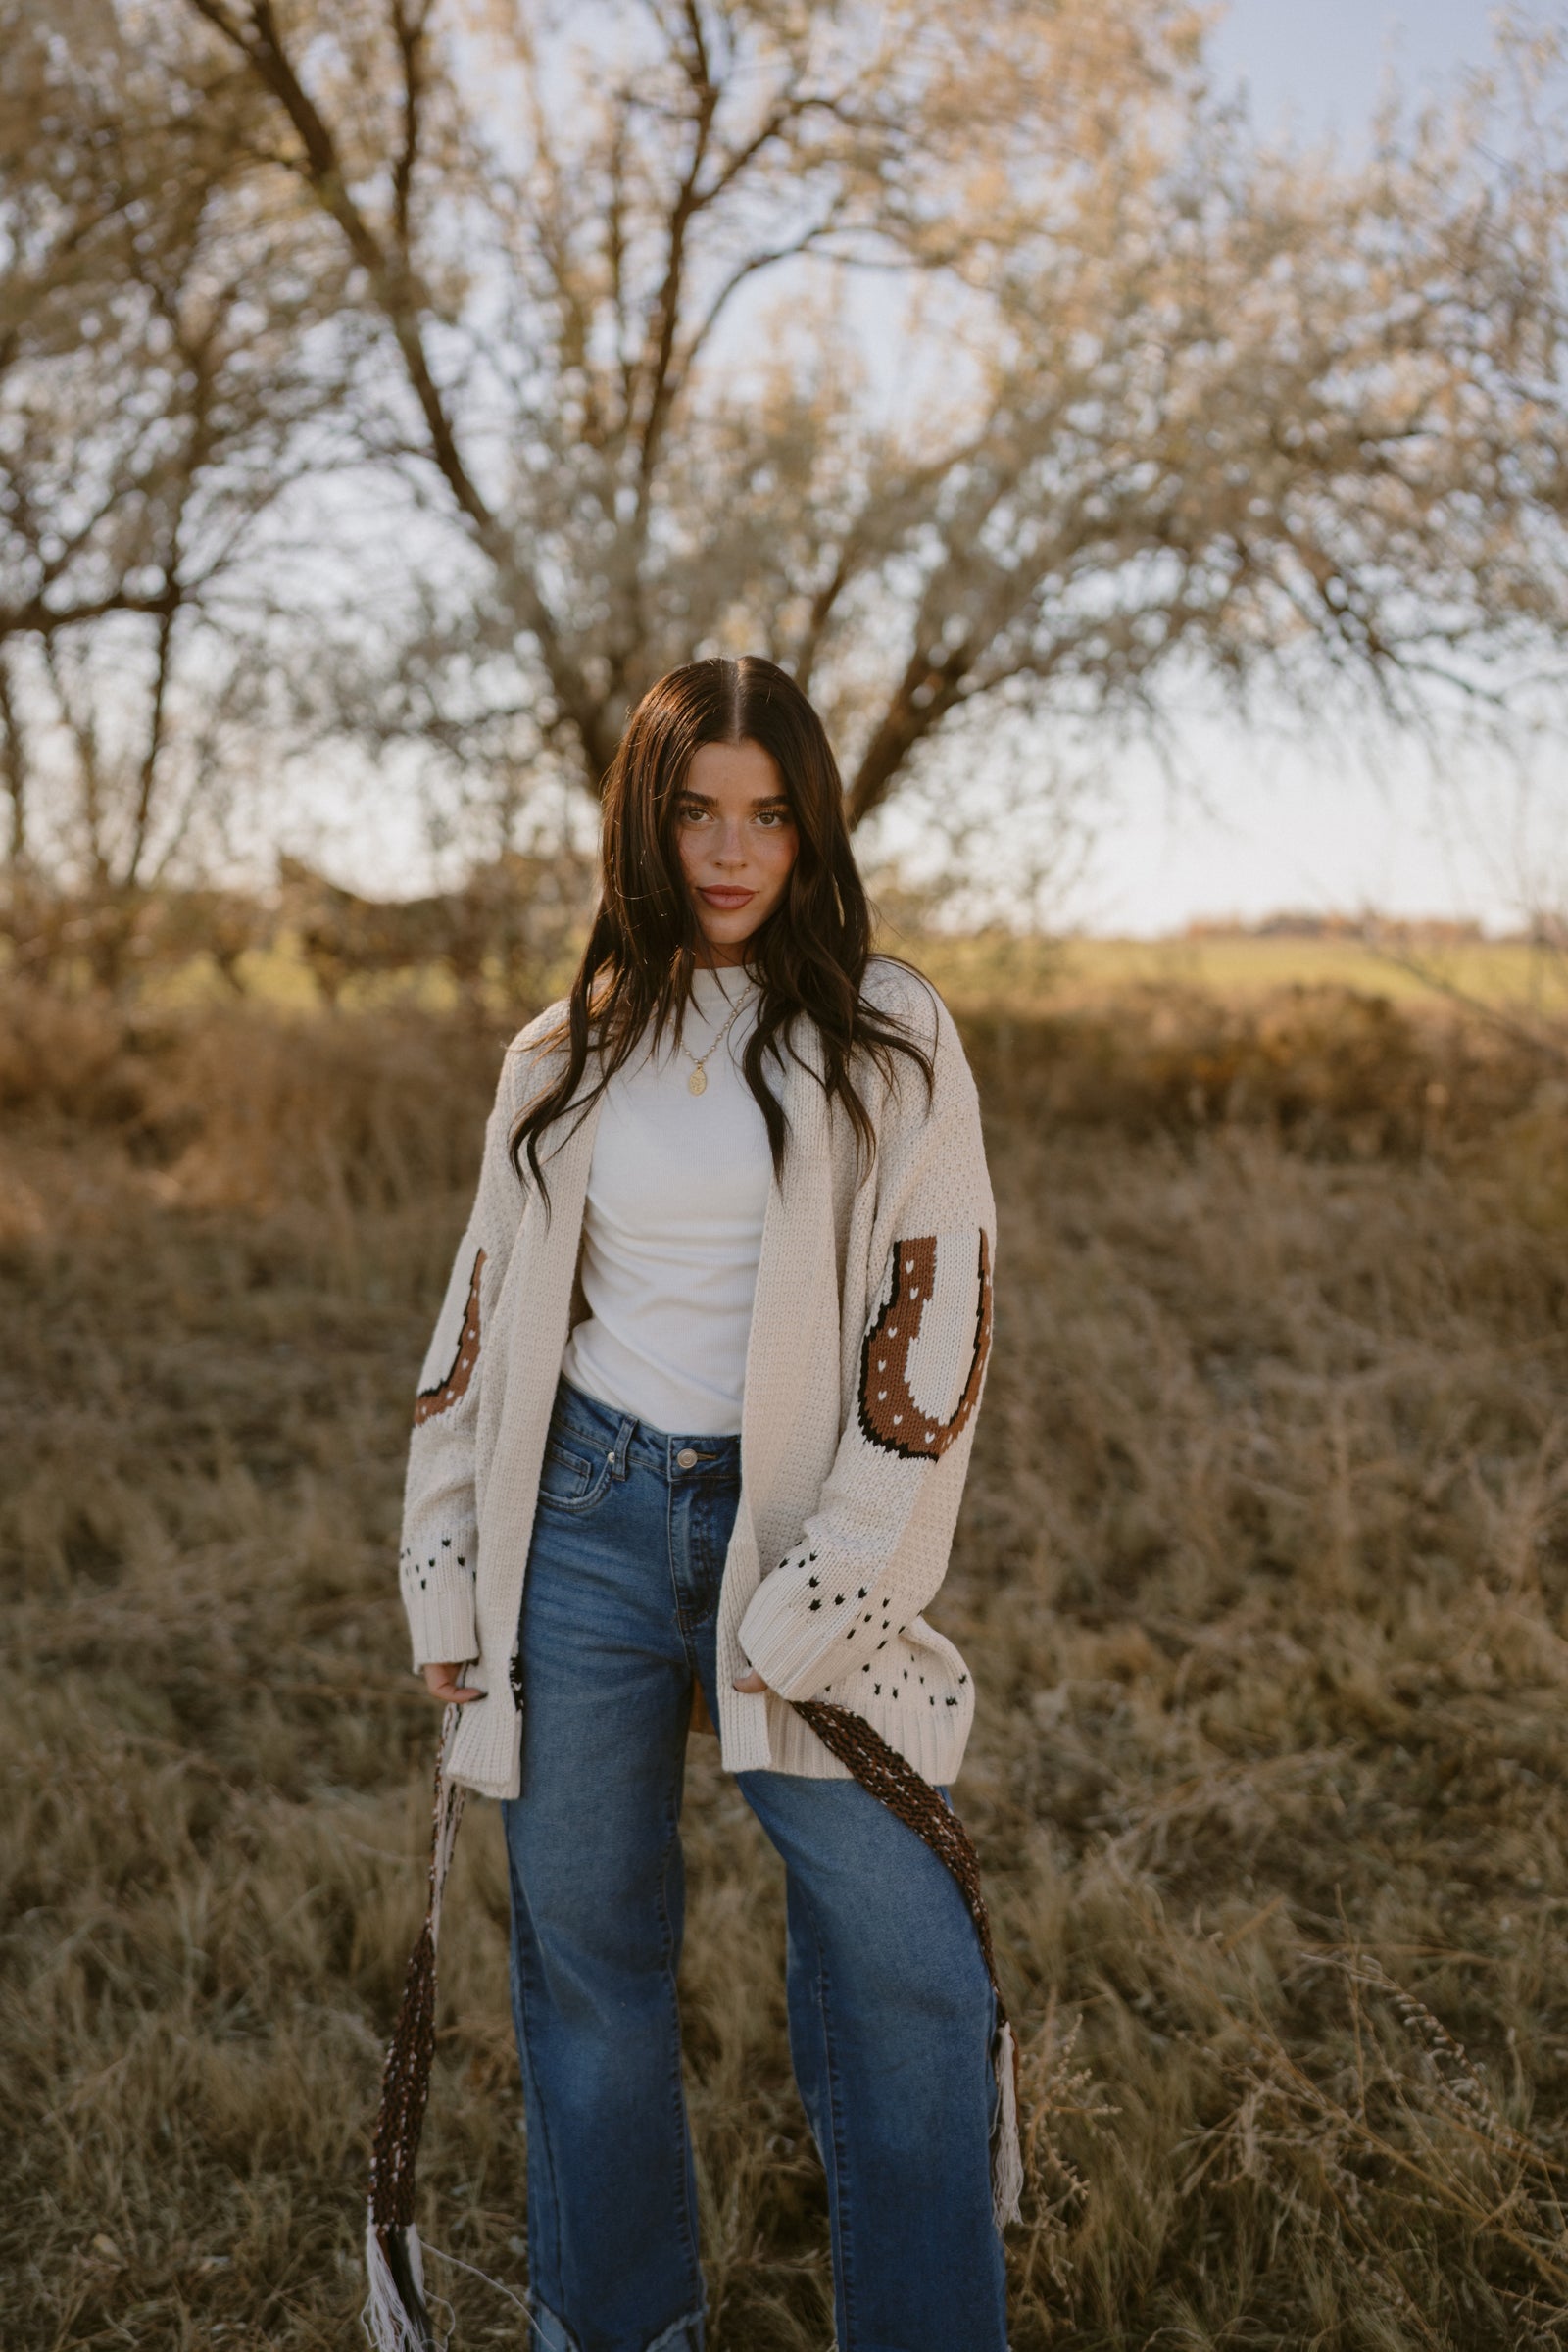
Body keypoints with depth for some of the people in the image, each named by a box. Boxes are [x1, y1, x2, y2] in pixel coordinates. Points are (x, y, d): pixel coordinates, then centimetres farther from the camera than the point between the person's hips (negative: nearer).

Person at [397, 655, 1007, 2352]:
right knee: (583, 1946, 10)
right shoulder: (562, 1058, 9)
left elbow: (932, 1337, -5)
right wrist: (447, 1587, 8)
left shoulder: (887, 1039, 0)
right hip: (586, 1522, 3)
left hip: (791, 1529, -2)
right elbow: (483, 1321, 12)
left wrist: (810, 1622, -10)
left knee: (906, 1969, -6)